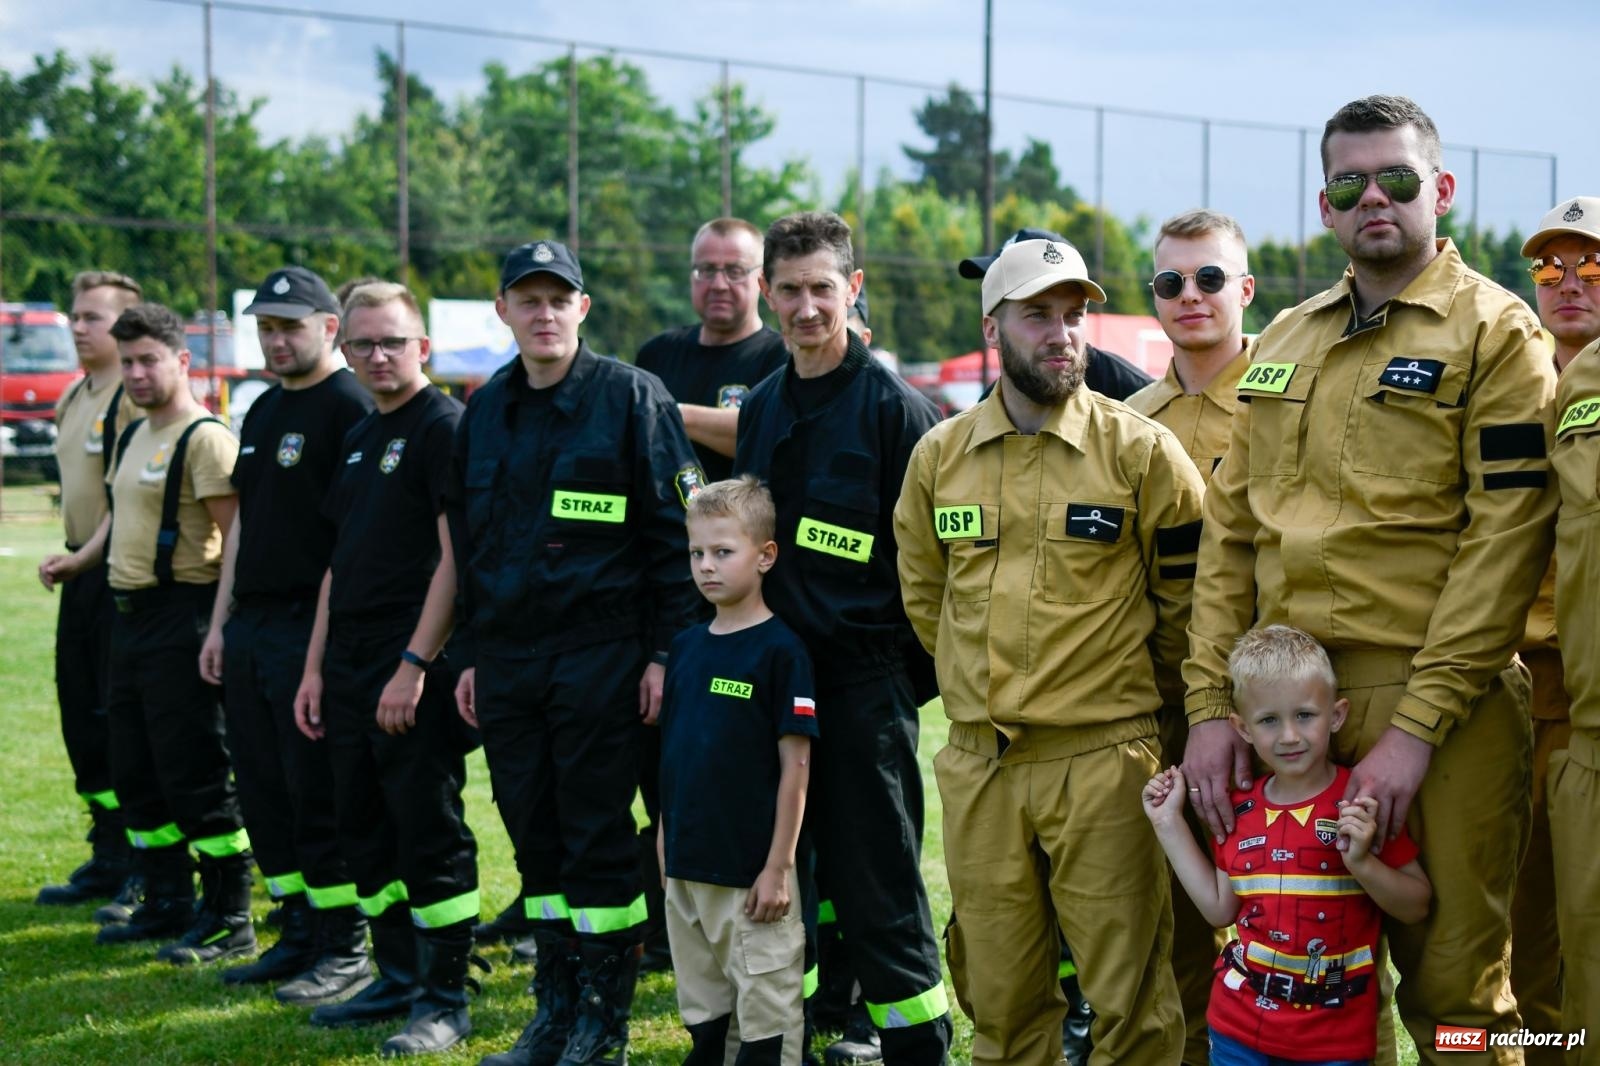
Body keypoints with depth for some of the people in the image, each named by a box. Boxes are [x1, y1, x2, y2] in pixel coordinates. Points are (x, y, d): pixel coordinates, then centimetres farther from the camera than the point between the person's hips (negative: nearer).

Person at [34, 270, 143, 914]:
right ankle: (107, 861, 23)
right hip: (82, 577, 9)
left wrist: (83, 556, -16)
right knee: (83, 720, 12)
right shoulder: (75, 398, 16)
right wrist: (68, 557, 15)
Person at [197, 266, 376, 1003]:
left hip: (310, 624, -9)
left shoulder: (349, 407, -10)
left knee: (319, 792, -5)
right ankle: (299, 934, 21)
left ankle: (345, 948, 4)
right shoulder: (263, 410, 17)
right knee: (262, 788, 11)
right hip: (250, 626, 9)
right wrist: (220, 623, 16)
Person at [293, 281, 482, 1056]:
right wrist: (315, 666, 15)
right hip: (349, 669, 9)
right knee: (366, 833, 13)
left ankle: (445, 998, 5)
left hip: (414, 672, -8)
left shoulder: (444, 427, -9)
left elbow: (456, 557, -15)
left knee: (429, 833, -3)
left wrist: (415, 664, -19)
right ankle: (397, 978, 25)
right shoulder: (358, 439, 17)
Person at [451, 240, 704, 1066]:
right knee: (535, 835, 10)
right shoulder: (485, 411, 13)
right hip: (506, 654, 6)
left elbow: (675, 533, -6)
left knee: (598, 835, -1)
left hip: (599, 652, -5)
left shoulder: (630, 398, -4)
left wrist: (665, 651, -11)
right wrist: (471, 656, 14)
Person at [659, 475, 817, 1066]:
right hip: (687, 866, 7)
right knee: (701, 1008, 17)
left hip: (752, 868, -7)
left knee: (767, 1013, 0)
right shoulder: (685, 647, 8)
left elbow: (795, 764, -11)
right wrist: (665, 843, 14)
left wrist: (778, 866, -13)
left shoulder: (780, 650, -11)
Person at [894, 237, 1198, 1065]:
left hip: (1102, 759, -3)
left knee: (1128, 995, -1)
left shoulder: (1142, 453, -5)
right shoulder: (939, 456, 6)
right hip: (977, 763, 4)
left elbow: (1185, 598, 3)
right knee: (998, 992, 12)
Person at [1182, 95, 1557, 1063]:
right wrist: (1211, 704, 4)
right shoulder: (1286, 342, 16)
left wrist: (1416, 727, -17)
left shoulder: (1494, 331, -3)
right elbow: (1231, 529, 14)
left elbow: (1504, 539, -11)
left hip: (1440, 709, -5)